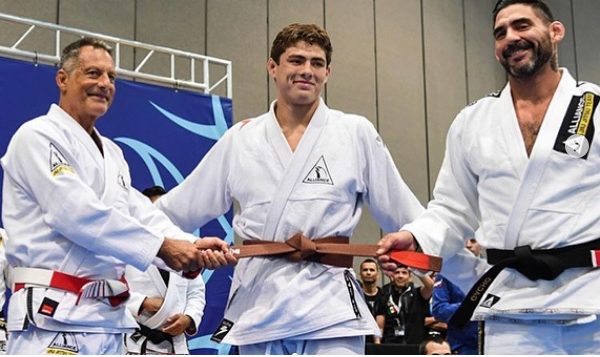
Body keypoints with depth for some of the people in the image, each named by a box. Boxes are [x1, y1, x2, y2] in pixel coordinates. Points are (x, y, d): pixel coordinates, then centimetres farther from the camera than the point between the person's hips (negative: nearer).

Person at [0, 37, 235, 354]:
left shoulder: (111, 152, 21)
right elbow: (77, 212, -18)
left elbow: (139, 213, 9)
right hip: (55, 315, -8)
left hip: (108, 315, 9)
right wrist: (162, 245, -19)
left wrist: (192, 247, -11)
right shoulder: (38, 136, -6)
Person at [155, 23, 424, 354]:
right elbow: (179, 208, 11)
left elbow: (402, 211, 6)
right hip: (258, 303, 2)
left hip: (330, 305, -2)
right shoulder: (240, 138, 6)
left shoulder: (356, 133, 2)